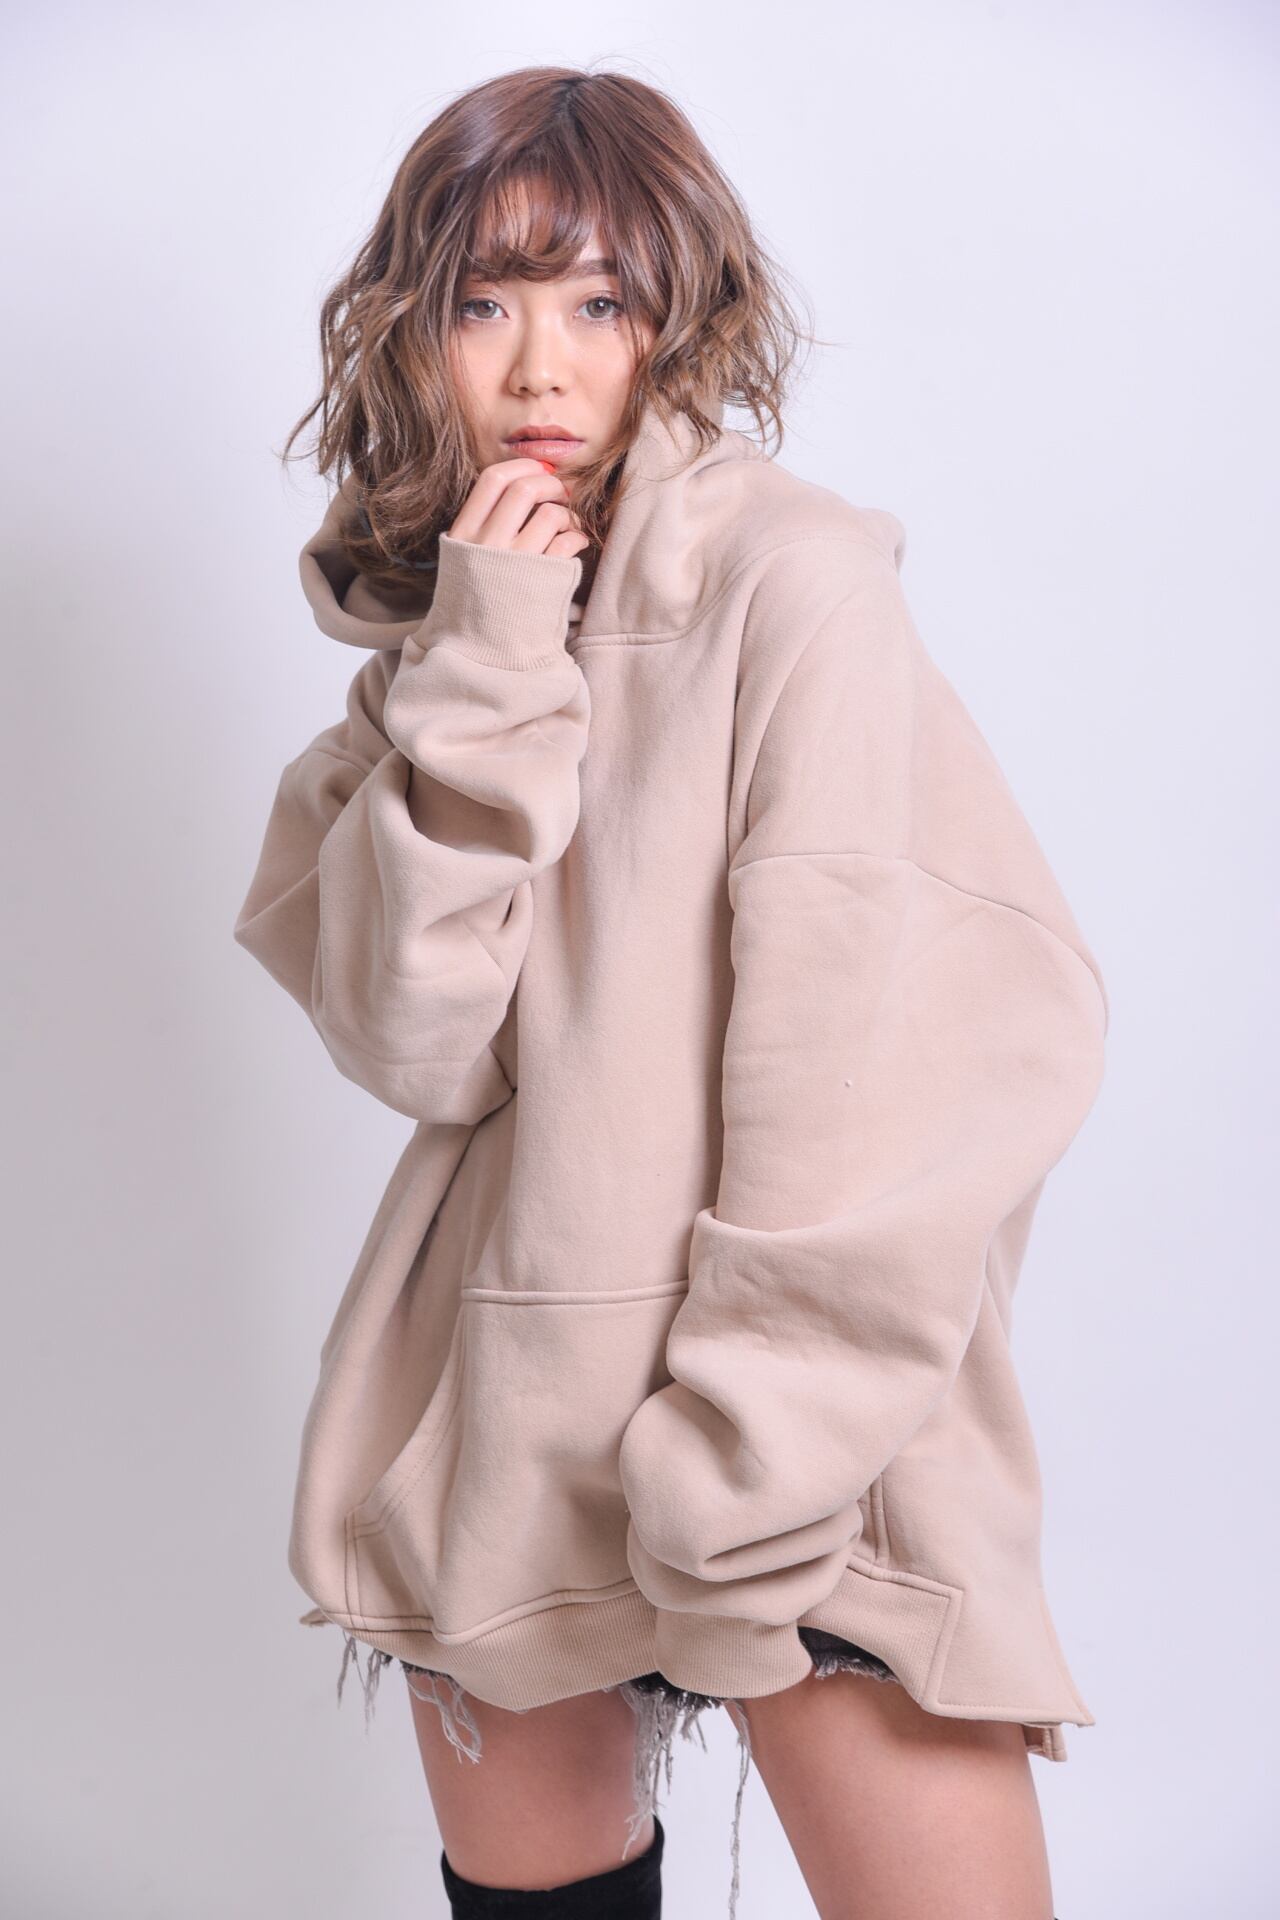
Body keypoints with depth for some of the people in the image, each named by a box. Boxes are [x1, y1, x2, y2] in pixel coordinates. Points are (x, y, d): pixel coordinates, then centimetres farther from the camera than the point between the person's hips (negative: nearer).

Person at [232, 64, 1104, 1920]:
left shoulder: (794, 581, -10)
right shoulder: (428, 633, 8)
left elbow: (884, 1046, -15)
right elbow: (415, 1041, -5)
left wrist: (748, 1480, -16)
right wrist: (486, 669, -12)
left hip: (794, 1425, -5)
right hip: (500, 1412, 5)